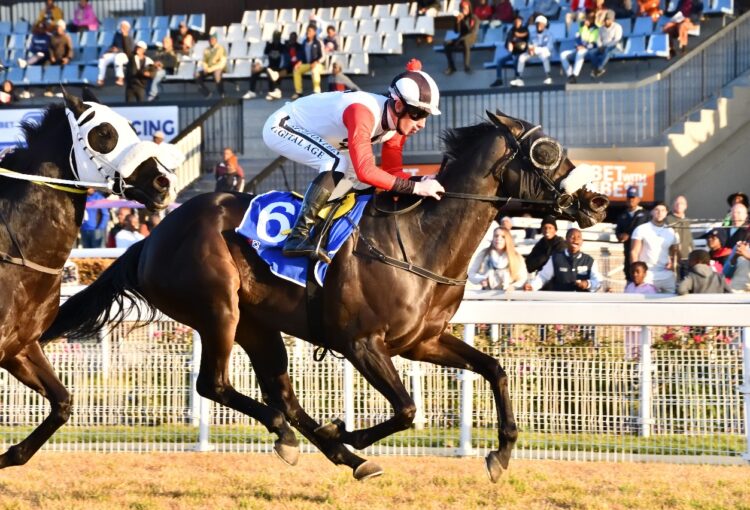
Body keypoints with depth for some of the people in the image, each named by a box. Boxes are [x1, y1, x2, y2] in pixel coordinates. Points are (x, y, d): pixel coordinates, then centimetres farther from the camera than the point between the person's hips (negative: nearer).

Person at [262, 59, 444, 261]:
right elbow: (365, 171, -43)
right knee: (338, 163, -30)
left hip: (308, 132, 10)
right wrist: (415, 187, -41)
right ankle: (297, 236, -29)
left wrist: (423, 182, -20)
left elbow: (393, 171, -2)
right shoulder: (363, 112, -36)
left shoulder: (398, 122, -8)